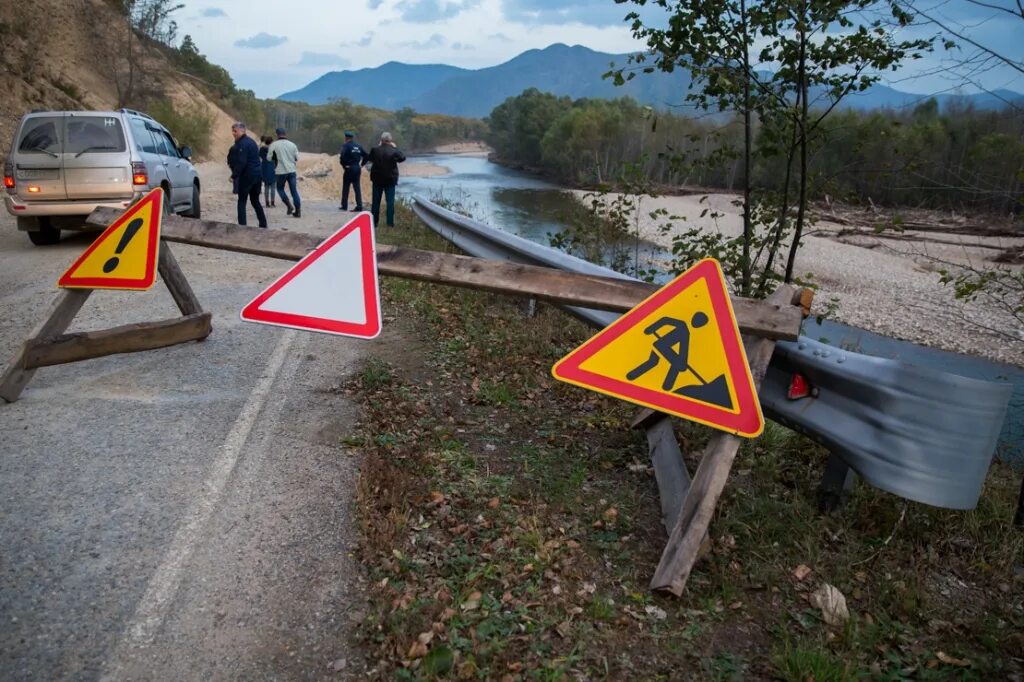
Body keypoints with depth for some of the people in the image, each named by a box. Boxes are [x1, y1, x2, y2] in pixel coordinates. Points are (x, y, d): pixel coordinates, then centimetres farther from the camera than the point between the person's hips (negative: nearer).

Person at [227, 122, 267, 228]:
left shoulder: (242, 144, -14)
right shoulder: (251, 141, 15)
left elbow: (241, 163, -21)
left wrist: (234, 175, -16)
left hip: (247, 175, -9)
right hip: (257, 174, 9)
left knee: (241, 201, -1)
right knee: (255, 201, 16)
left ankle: (242, 225, -5)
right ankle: (263, 224, 15)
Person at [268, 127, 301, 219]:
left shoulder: (274, 144, -5)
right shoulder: (292, 144, 3)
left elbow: (269, 158, -1)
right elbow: (297, 158, 9)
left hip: (281, 171, -2)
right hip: (291, 170, 2)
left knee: (280, 188, 17)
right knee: (294, 191, 5)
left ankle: (289, 205, -1)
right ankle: (298, 211, 3)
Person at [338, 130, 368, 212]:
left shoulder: (346, 146, -8)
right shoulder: (359, 146, 9)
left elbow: (342, 156, -22)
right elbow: (366, 155, 8)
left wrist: (344, 165, -9)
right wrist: (361, 164, 11)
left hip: (349, 169, -5)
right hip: (357, 168, 5)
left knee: (345, 187, 7)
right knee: (357, 187, 6)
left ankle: (344, 206, 12)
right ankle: (359, 206, -1)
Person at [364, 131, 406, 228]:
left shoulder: (375, 149, -9)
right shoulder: (394, 151, -12)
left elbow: (370, 159, 9)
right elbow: (402, 158, 4)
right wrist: (396, 147, 9)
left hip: (377, 179, 2)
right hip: (390, 179, -2)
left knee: (376, 201, 10)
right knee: (390, 201, 3)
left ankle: (374, 222, 14)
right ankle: (390, 222, 0)